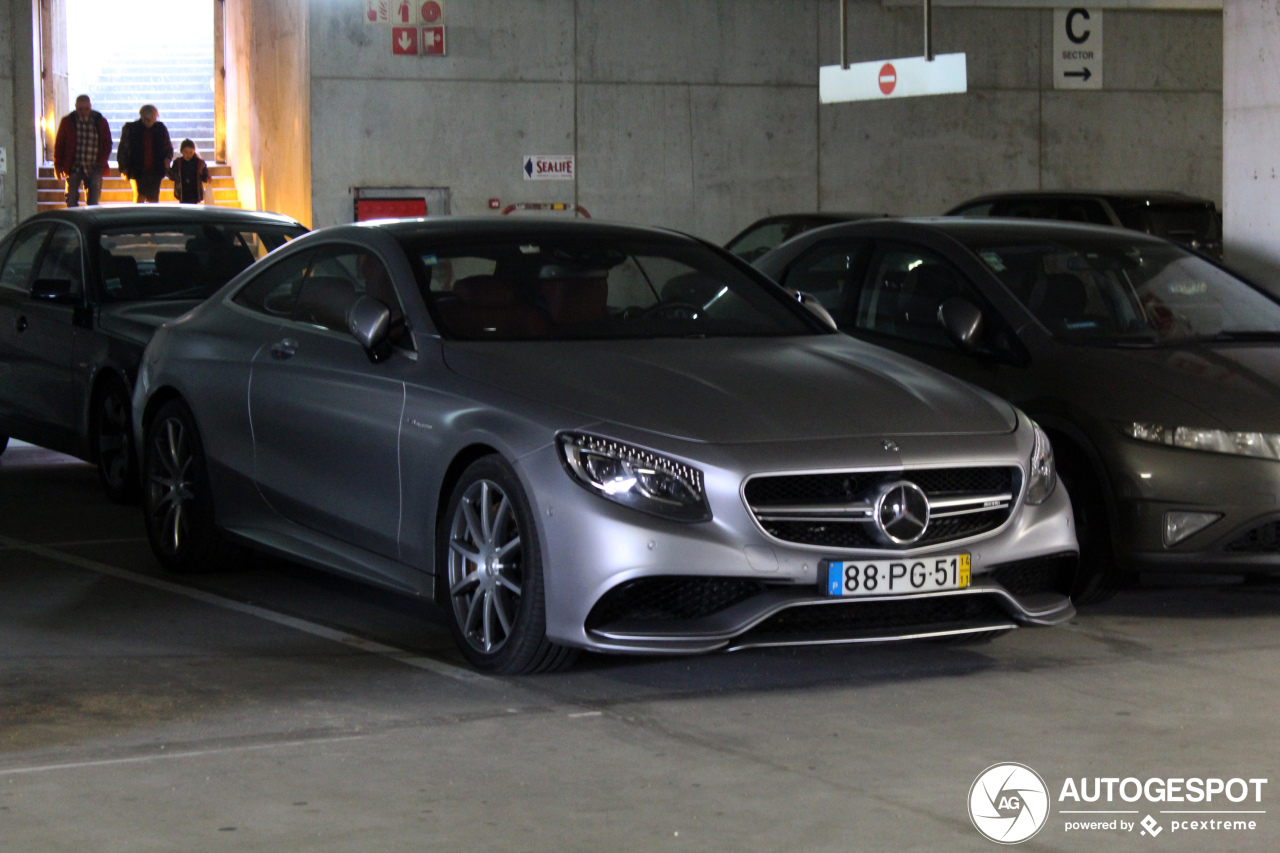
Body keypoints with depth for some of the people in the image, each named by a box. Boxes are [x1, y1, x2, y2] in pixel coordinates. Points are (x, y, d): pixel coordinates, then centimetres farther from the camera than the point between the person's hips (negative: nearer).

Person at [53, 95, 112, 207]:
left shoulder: (101, 122, 3)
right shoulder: (67, 122, 2)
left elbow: (107, 143, 8)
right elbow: (59, 144, 6)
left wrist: (101, 162, -4)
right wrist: (58, 165, 1)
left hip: (94, 168, 0)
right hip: (74, 167, 0)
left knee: (93, 198, 0)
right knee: (71, 198, -1)